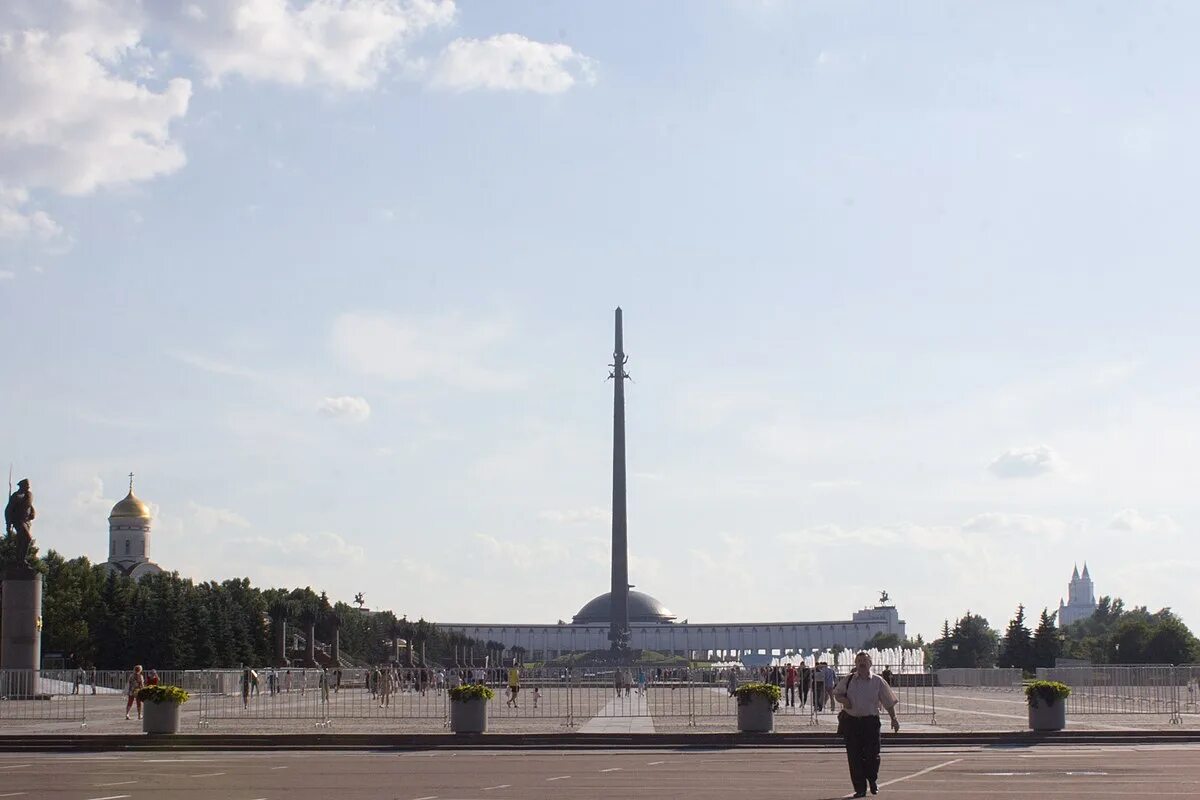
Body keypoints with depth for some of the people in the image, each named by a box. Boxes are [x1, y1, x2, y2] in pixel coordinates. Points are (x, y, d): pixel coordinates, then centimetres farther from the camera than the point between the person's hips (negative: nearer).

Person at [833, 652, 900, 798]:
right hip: (851, 721, 1)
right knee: (854, 757, 0)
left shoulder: (878, 681, 2)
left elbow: (889, 701, 7)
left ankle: (872, 781, 26)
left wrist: (894, 718, 3)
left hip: (870, 722, -1)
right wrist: (843, 699, -5)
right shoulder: (848, 680, 5)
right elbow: (836, 693, 16)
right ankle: (860, 788, 9)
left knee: (872, 754, -3)